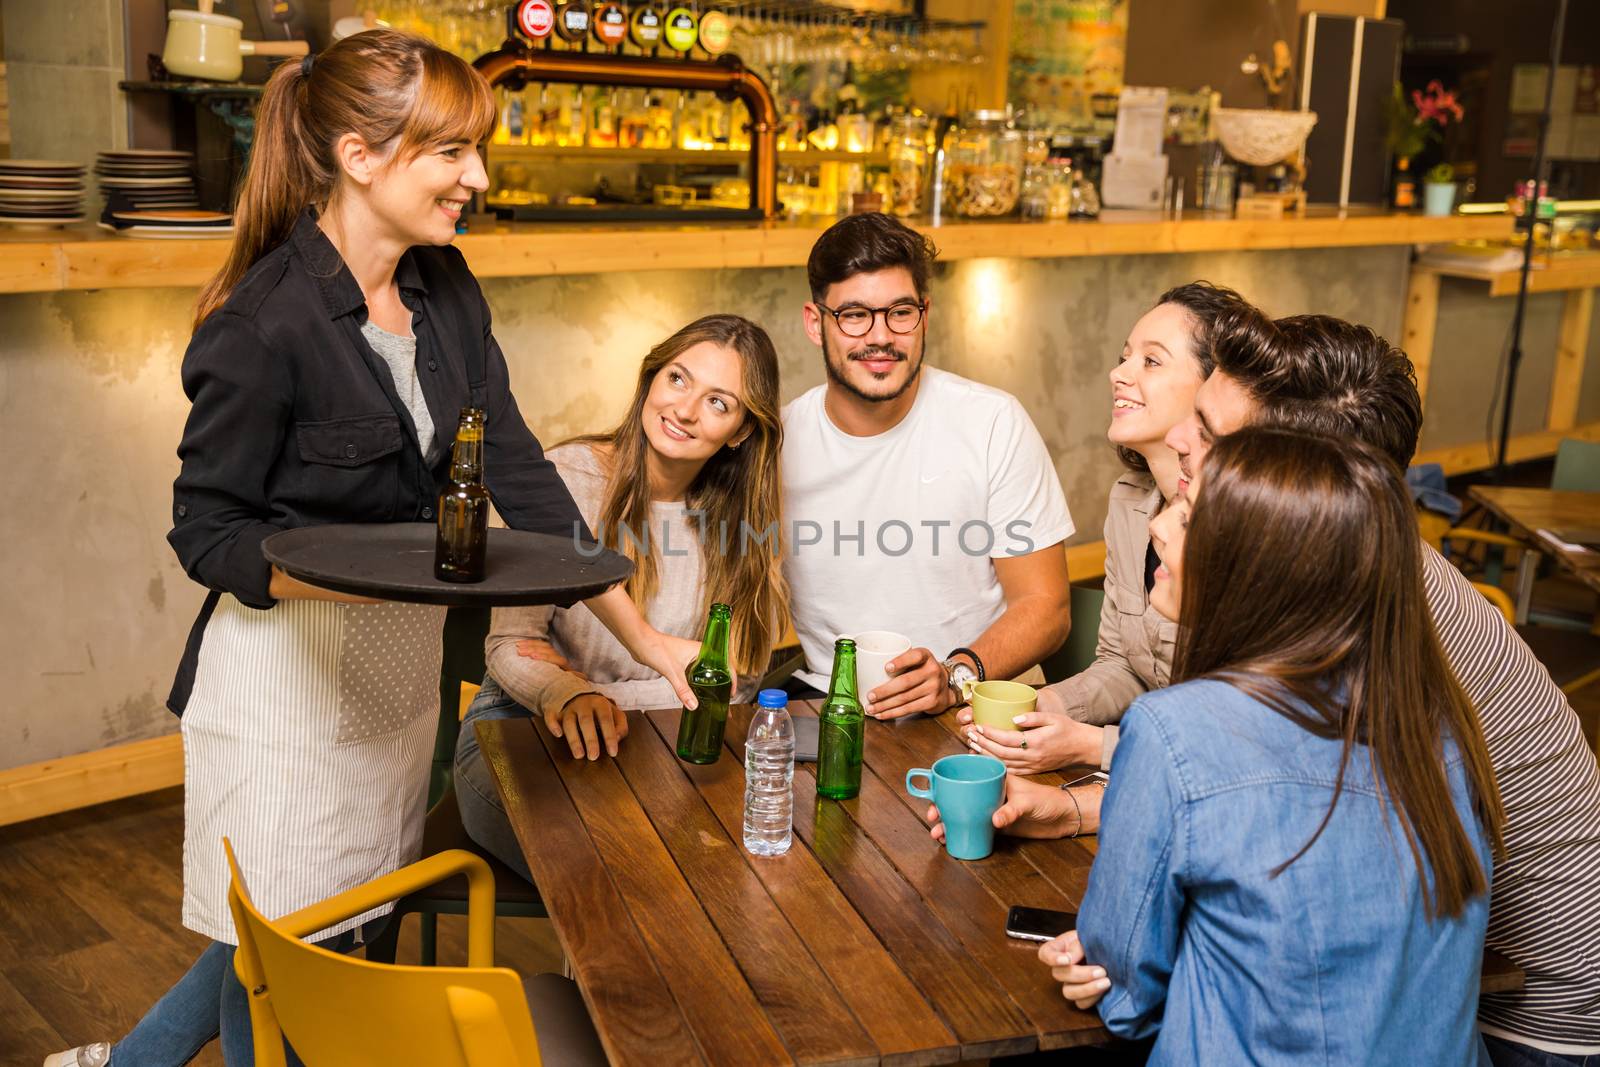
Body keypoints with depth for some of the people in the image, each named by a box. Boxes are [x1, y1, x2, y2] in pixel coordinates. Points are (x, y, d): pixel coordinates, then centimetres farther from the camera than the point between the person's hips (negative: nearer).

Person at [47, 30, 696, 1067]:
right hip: (288, 674, -7)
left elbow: (520, 473, 1)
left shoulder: (445, 289, 1)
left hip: (402, 665, 7)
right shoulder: (264, 324, -20)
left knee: (353, 934, 18)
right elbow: (206, 532, -12)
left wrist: (645, 636, -3)